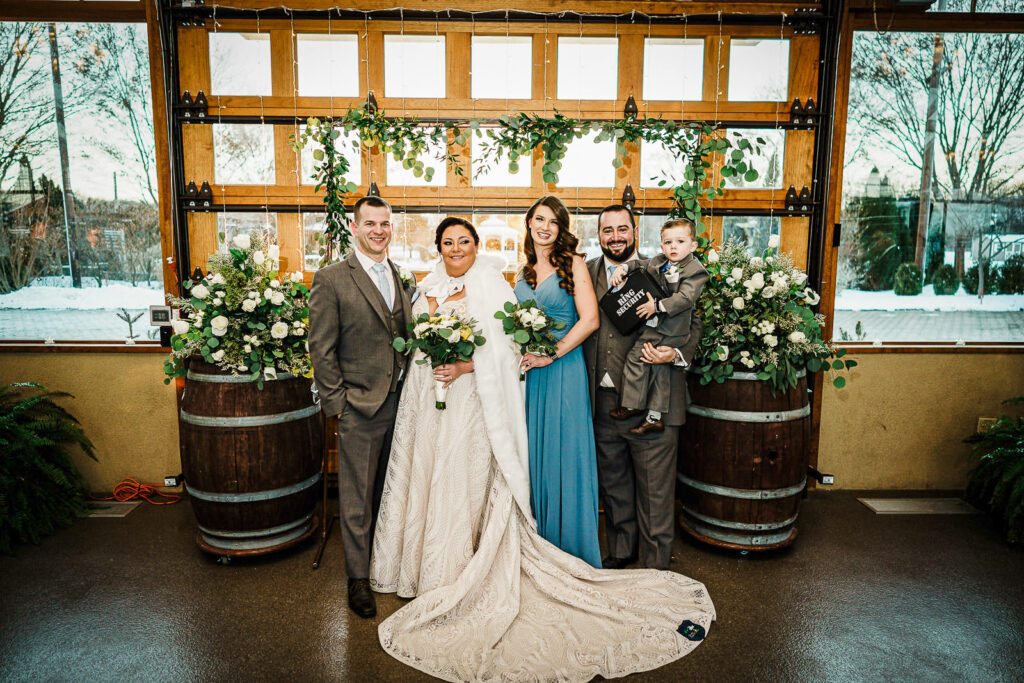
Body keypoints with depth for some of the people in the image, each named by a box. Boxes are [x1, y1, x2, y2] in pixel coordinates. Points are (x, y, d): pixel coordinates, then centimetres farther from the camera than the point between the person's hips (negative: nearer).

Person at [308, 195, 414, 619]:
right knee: (357, 496, 6)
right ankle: (358, 577, 21)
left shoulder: (402, 277, 10)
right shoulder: (331, 279, -6)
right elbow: (322, 350, -7)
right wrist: (336, 402, -9)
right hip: (360, 406, -5)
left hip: (400, 402, 5)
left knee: (390, 490, 17)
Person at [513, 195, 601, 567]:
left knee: (563, 455, 1)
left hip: (563, 370, -5)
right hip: (528, 372, 5)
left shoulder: (573, 264, -2)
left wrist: (551, 354, -14)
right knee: (532, 456, 10)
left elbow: (589, 320, -11)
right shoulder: (524, 271, 14)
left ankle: (570, 548, 18)